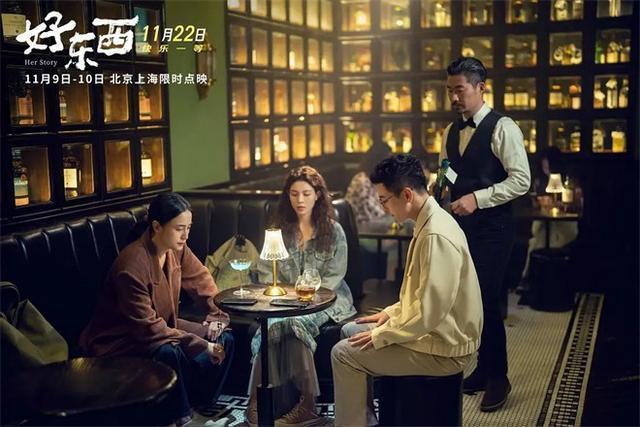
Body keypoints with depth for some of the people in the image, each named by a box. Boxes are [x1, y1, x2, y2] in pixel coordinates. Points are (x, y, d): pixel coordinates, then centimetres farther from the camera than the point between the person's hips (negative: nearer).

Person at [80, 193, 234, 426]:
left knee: (224, 339, -5)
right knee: (169, 353, -37)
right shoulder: (132, 265, -30)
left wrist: (217, 316, -11)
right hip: (119, 340, -8)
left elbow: (202, 280, 6)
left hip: (163, 324, 8)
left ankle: (202, 406, 8)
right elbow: (147, 327, -29)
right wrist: (199, 345, -30)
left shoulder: (176, 249, -7)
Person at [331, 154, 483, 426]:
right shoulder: (428, 222, 5)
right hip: (433, 330, 10)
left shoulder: (436, 236, -27)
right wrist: (392, 312, 10)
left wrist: (381, 337, -17)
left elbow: (430, 312, -28)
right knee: (350, 331, 18)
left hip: (443, 349, -10)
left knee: (344, 353, -10)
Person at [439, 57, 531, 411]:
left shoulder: (502, 128, -10)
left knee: (486, 300, -5)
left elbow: (521, 180, -16)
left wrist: (477, 199, -23)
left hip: (492, 228, -7)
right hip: (460, 225, 7)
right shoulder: (451, 131, 12)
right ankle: (482, 368, 26)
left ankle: (498, 377, 13)